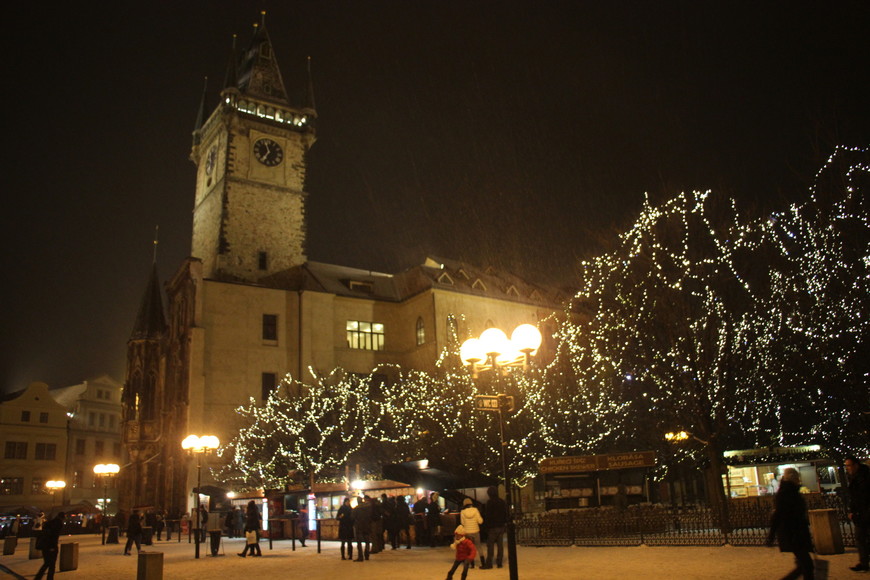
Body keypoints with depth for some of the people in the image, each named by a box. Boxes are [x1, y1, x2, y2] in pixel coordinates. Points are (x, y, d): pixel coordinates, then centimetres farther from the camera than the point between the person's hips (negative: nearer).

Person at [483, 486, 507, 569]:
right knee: (500, 544, 8)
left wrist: (487, 528, -7)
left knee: (490, 545, -3)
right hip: (501, 526, 6)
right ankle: (499, 562, 8)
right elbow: (506, 514, 13)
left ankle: (488, 564, -4)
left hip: (493, 527, -6)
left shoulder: (489, 503, -11)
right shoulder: (503, 502, 9)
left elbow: (488, 516, -11)